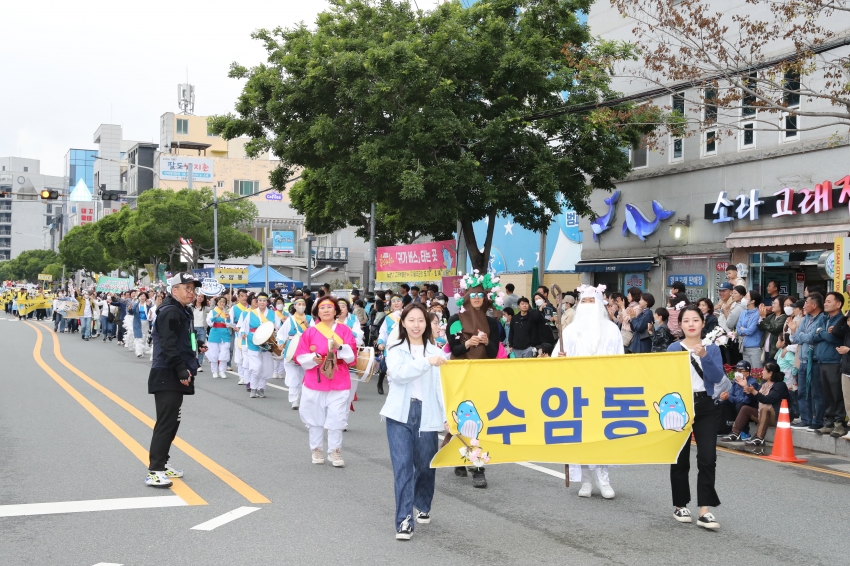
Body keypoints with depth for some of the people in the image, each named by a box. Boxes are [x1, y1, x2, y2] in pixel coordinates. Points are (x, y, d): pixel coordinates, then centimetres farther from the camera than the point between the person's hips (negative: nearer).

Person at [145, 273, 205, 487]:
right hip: (167, 376, -10)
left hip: (175, 376, 10)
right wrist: (182, 370, -25)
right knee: (166, 423, -11)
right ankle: (154, 472, -10)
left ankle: (161, 464, 25)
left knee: (172, 421, 15)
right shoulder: (170, 312, -15)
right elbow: (168, 345, -23)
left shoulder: (181, 311, 17)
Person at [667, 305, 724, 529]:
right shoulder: (673, 348, 0)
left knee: (707, 458, -8)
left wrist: (704, 356, -21)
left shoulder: (712, 348, 3)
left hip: (705, 407, 1)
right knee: (680, 458, 7)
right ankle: (680, 505, 22)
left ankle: (705, 511, -7)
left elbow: (718, 377, -10)